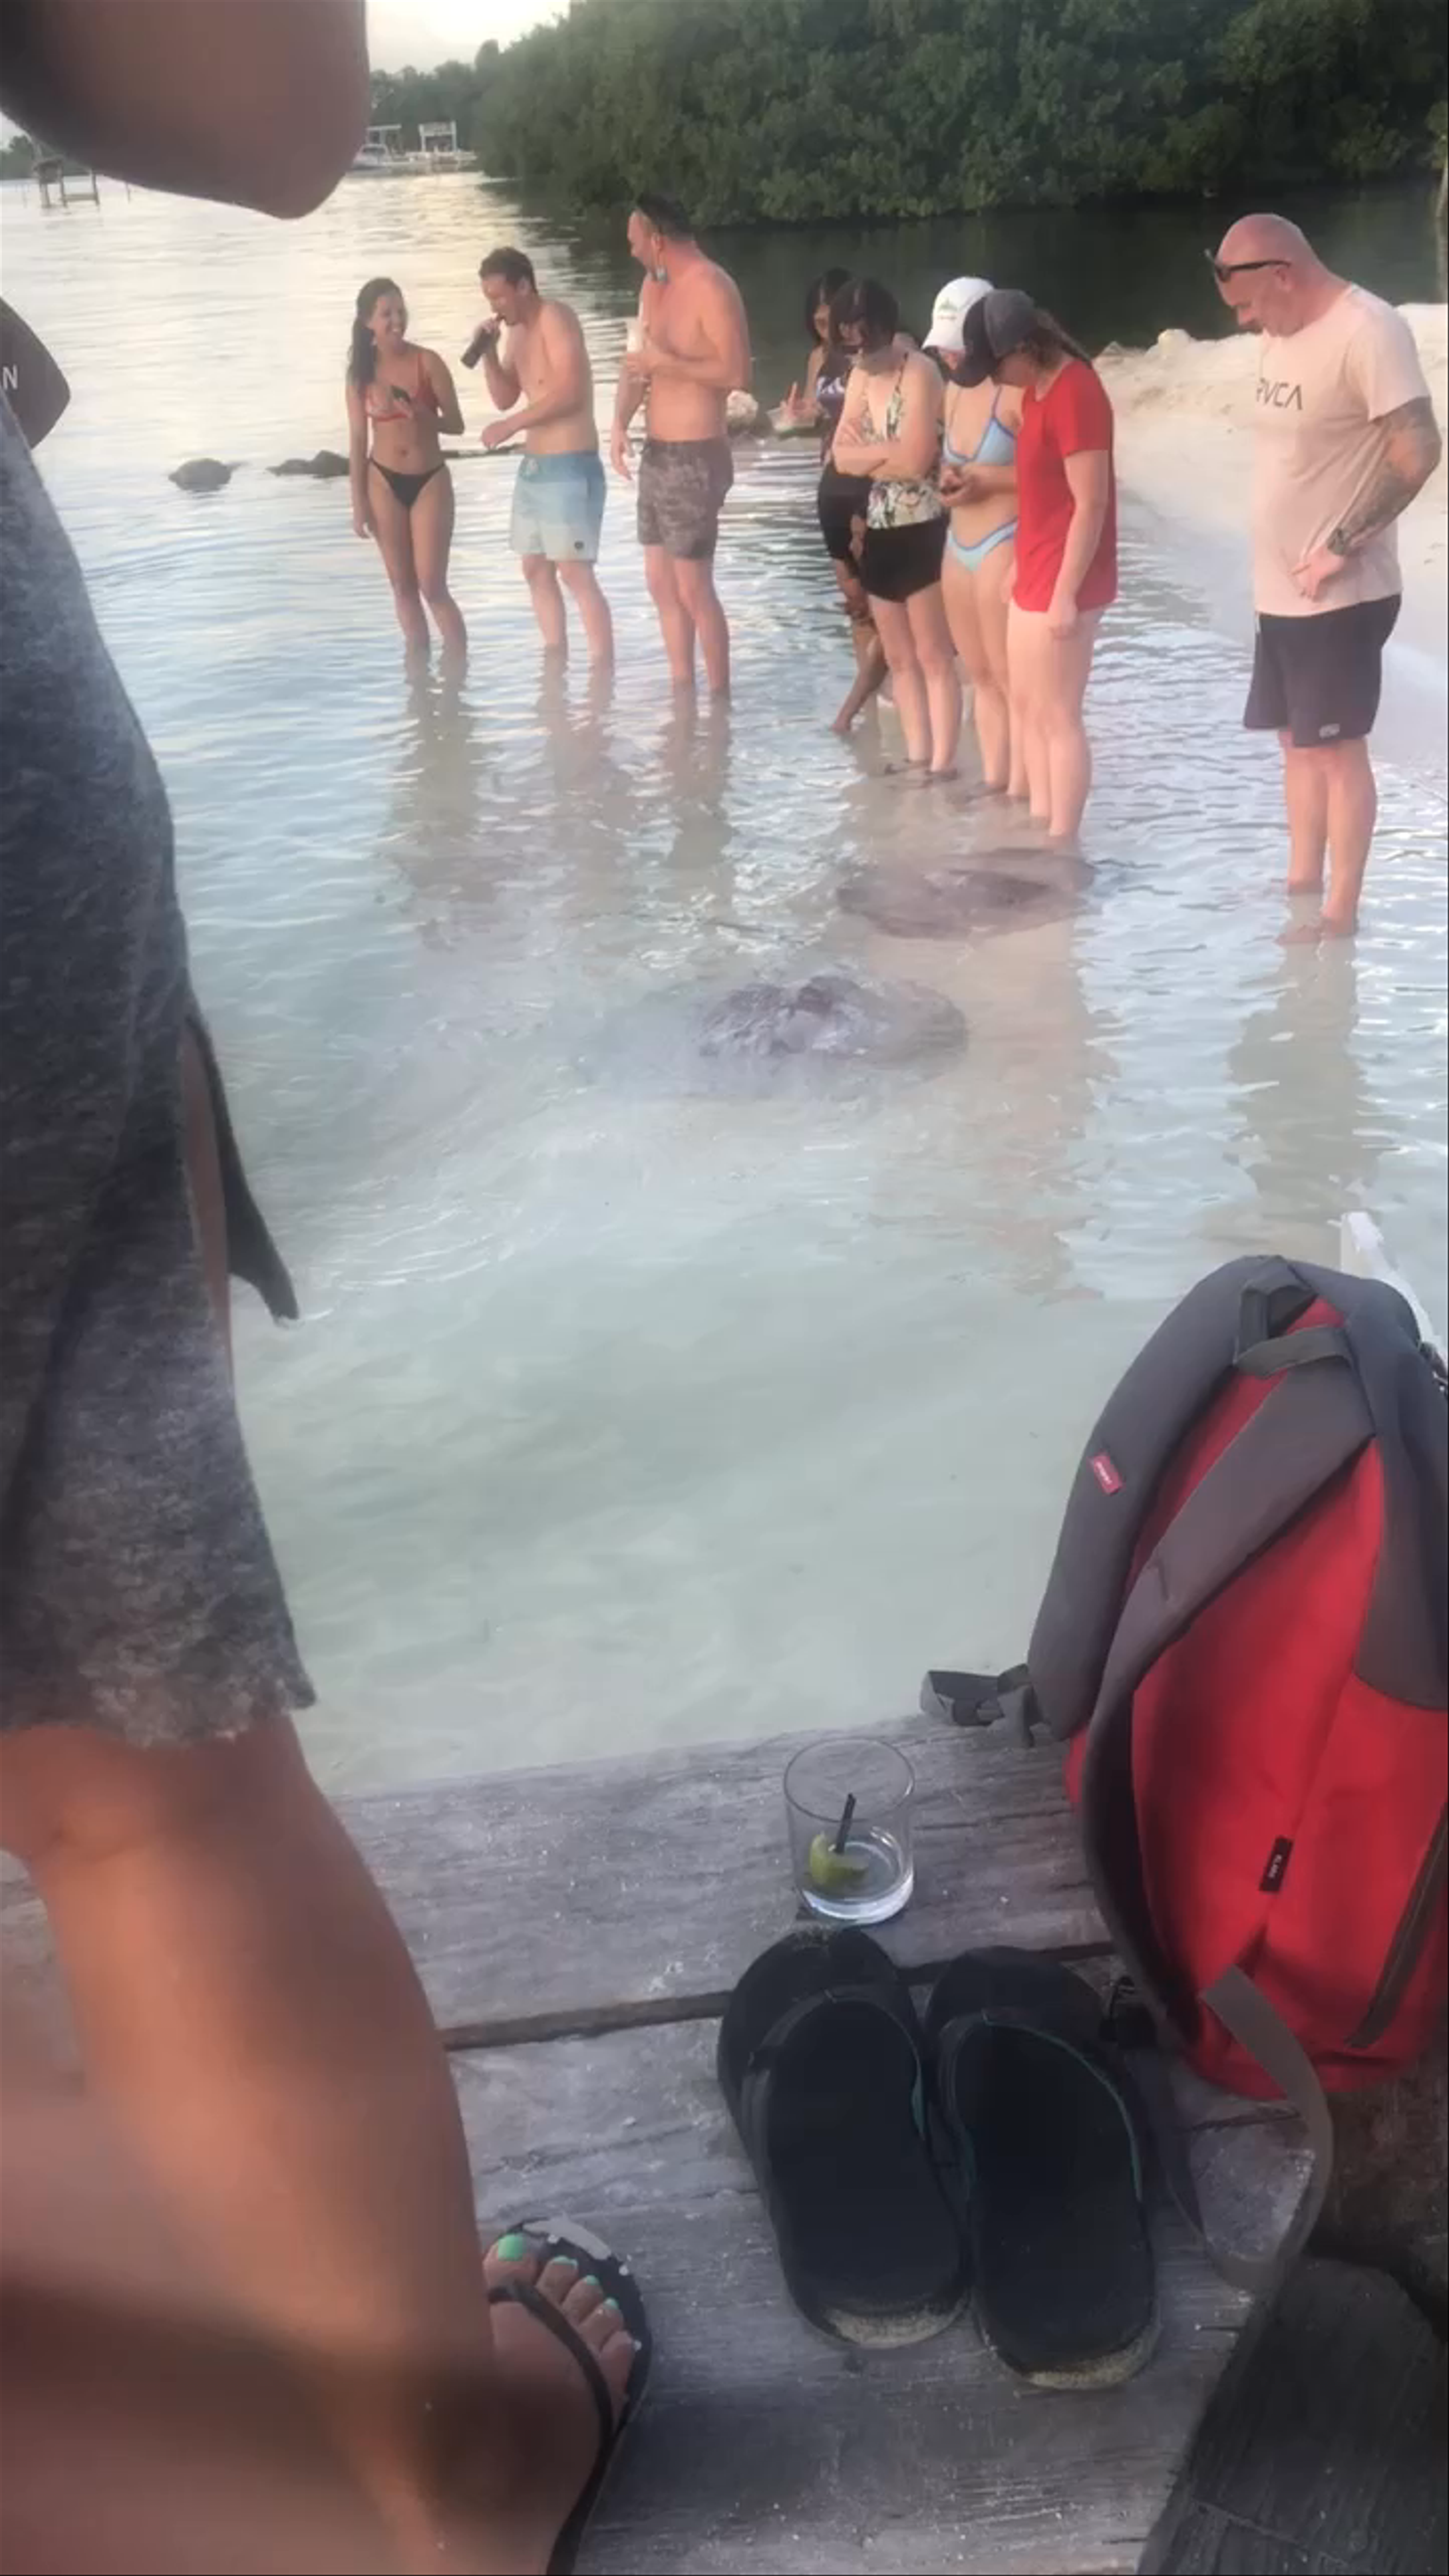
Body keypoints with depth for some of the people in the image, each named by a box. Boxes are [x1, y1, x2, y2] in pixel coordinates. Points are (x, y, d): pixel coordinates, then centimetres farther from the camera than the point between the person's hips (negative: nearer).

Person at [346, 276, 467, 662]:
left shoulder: (428, 362, -5)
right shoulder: (361, 371, 0)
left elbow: (456, 424, -3)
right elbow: (358, 440, 3)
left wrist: (423, 416, -23)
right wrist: (359, 501, -1)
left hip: (430, 480, -2)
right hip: (384, 482, 2)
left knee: (433, 586, -8)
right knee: (403, 587, 8)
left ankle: (459, 664, 2)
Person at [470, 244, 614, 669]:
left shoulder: (556, 317, -12)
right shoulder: (518, 331, 14)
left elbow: (570, 393, -22)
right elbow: (506, 397, 18)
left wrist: (511, 426, -18)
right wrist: (489, 353, 1)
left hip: (571, 468, -9)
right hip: (534, 467, 9)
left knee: (576, 573, -13)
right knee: (536, 570, 12)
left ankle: (603, 670, -11)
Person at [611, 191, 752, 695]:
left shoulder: (712, 289, -15)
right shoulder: (654, 284, 12)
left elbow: (738, 373, -23)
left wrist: (665, 363, -18)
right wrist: (621, 421, 0)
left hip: (695, 458, -9)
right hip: (657, 454, 9)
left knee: (694, 589, -7)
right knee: (661, 583, 13)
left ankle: (720, 698, 3)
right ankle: (682, 691, 24)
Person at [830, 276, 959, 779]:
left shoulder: (919, 372, -13)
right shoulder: (860, 376, 10)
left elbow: (915, 461, -21)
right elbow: (843, 457, 3)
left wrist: (866, 452, -6)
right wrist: (888, 454, -13)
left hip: (924, 532, -8)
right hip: (879, 532, 8)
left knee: (933, 656, -4)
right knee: (899, 658, 11)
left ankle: (942, 765, -1)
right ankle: (916, 758, 19)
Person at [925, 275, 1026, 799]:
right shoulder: (956, 389, 14)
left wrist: (987, 481, -22)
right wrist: (950, 478, 5)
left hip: (1005, 546, -9)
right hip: (959, 546, 9)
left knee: (1013, 681, -4)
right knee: (981, 677, 13)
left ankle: (1019, 794, 2)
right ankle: (993, 785, 21)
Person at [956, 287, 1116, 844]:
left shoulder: (1074, 393, -20)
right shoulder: (1037, 387, 9)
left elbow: (1091, 504, -22)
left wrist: (1067, 594, -22)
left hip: (1063, 581, -10)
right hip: (1034, 573, 10)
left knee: (1058, 716, -3)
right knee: (1027, 704, 16)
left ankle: (1063, 843, 5)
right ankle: (1041, 822, 27)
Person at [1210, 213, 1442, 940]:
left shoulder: (1368, 331, -17)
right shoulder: (1283, 335, 9)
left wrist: (1342, 546, -20)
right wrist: (1276, 557, 9)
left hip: (1338, 595, -8)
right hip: (1280, 591, 8)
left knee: (1336, 747, -2)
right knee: (1298, 740, 16)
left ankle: (1341, 911, 6)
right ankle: (1302, 879, 28)